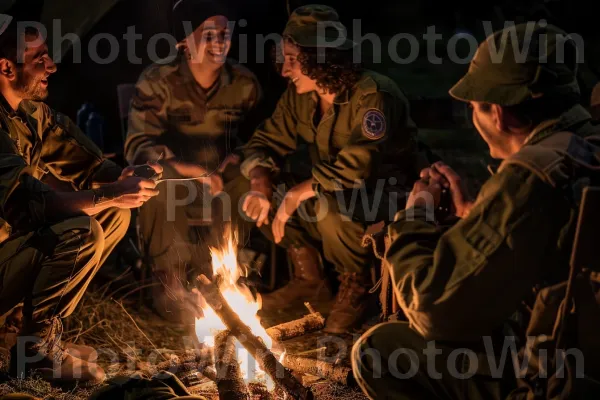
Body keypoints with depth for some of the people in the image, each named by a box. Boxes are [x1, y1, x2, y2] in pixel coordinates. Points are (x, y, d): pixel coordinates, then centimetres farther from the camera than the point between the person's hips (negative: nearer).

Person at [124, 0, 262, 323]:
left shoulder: (244, 83, -5)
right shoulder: (157, 81, -16)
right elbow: (138, 147, -22)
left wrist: (236, 157, -14)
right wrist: (195, 171, -32)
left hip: (217, 176, 4)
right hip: (172, 175, -3)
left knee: (253, 184, -25)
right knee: (159, 186, -37)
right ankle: (168, 280, -16)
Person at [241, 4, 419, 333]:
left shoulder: (374, 96, -27)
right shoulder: (299, 95, -4)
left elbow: (356, 169, -36)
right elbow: (265, 142, 1)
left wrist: (298, 193, -29)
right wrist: (260, 187, -20)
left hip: (388, 195, -7)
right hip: (331, 193, 8)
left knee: (328, 207, -36)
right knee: (266, 189, -9)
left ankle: (356, 285, -7)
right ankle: (309, 277, 7)